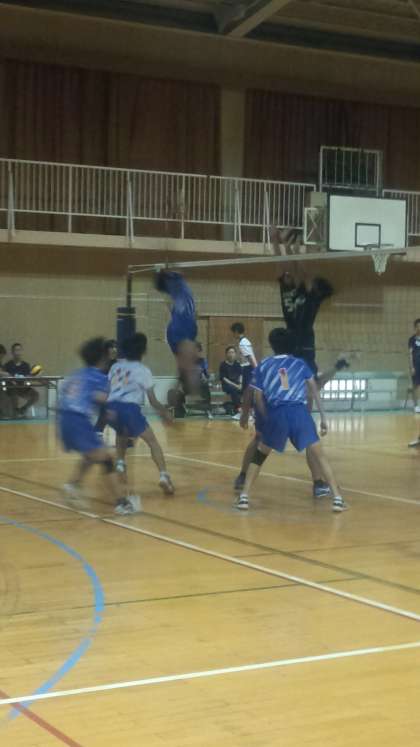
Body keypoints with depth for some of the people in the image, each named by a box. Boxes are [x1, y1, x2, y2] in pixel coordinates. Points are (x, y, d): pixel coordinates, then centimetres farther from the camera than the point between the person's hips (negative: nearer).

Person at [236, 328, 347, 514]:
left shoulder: (263, 366, 16)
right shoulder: (300, 364, 17)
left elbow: (259, 399, 13)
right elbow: (315, 390, 12)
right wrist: (323, 418, 13)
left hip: (276, 413, 0)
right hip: (299, 412, 0)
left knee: (259, 455, 19)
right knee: (319, 456, 4)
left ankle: (244, 497, 13)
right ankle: (337, 499, -3)